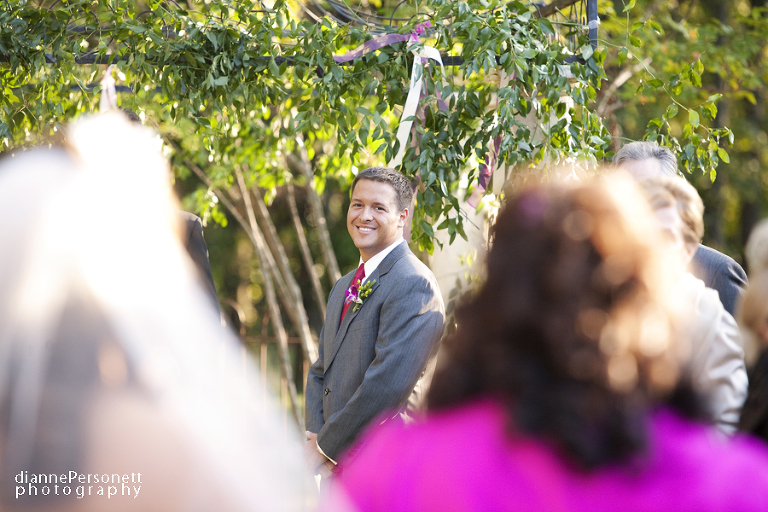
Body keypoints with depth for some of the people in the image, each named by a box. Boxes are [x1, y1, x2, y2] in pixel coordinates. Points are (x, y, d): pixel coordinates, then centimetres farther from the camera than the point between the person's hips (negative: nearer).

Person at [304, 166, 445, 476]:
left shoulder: (413, 284, -14)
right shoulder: (344, 287, 17)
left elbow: (388, 383, -21)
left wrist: (326, 448, -14)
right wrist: (315, 436, -1)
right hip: (337, 465, 8)